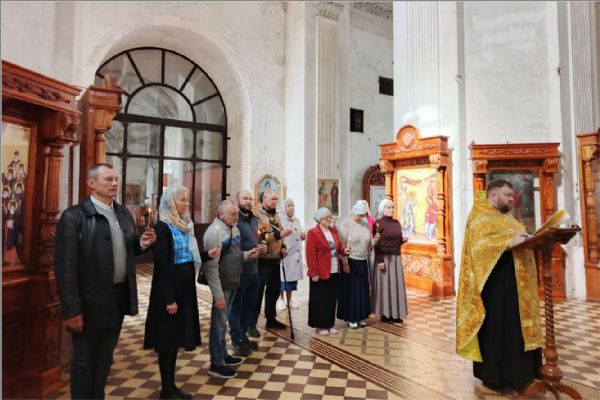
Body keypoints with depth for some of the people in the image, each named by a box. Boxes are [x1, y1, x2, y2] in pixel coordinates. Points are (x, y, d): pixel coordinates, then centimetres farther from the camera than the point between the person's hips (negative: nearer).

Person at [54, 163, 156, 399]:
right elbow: (65, 266, -17)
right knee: (85, 359, 12)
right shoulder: (74, 216, -14)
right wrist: (71, 309, -18)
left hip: (119, 297, 6)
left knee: (105, 356, 22)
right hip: (91, 301, -6)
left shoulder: (123, 213, 8)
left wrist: (142, 244, -8)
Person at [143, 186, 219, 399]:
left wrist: (207, 255, -1)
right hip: (169, 288, -8)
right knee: (167, 338, 5)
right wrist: (169, 298, -20)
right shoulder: (162, 227, -15)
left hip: (185, 286, 8)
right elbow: (161, 264, -19)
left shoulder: (185, 225, 10)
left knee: (176, 336, 16)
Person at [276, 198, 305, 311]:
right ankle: (280, 299, 17)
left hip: (295, 254, 6)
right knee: (282, 276, 0)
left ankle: (289, 299, 23)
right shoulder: (279, 221, -7)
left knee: (293, 275, 10)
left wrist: (303, 236, 1)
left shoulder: (297, 221, 14)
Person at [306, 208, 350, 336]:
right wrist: (314, 273, -17)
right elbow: (311, 255, -14)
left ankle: (330, 324, 26)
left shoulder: (334, 231, 12)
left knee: (332, 299, 13)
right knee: (320, 300, 4)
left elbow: (338, 247, 19)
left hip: (335, 272, 7)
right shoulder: (312, 233, -11)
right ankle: (320, 325, 17)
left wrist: (344, 250, -4)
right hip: (321, 273, -7)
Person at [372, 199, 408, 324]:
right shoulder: (378, 223, -10)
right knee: (384, 284, 0)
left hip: (396, 258, 7)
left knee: (396, 284, 9)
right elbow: (376, 243, -13)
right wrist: (380, 261, -18)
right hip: (384, 257, -6)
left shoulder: (397, 223, 10)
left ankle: (395, 313, 19)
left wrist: (403, 240, -4)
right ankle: (385, 314, 10)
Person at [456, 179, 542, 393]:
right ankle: (495, 374, 7)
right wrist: (509, 242, -31)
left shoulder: (506, 217, 20)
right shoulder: (480, 218, -9)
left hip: (516, 280, 9)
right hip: (496, 281, -9)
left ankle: (516, 370, 25)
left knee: (516, 325, 13)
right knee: (497, 326, -4)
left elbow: (519, 240, 23)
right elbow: (479, 244, -24)